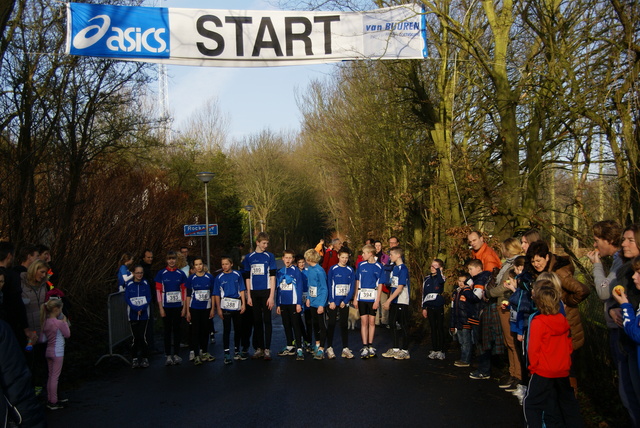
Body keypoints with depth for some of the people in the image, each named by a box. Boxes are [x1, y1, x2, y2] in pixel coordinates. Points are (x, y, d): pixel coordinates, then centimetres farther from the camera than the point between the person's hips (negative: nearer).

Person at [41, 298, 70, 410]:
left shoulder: (46, 322, 3)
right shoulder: (59, 323, -18)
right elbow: (67, 334, -6)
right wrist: (65, 322, 2)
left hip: (49, 351, 8)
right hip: (57, 352, -7)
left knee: (51, 376, 15)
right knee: (55, 377, -2)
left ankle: (50, 400, 21)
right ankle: (53, 402, 3)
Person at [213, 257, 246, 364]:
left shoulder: (237, 275, 4)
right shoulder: (219, 277, 1)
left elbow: (242, 290, 6)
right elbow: (217, 295, 2)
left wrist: (243, 304, -1)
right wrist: (218, 309, -3)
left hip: (237, 306, 2)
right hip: (225, 306, -2)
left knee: (238, 329, 10)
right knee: (226, 330, -1)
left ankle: (237, 350, 23)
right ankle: (227, 354, 3)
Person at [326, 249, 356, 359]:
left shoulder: (350, 270, 4)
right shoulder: (333, 269, -3)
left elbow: (352, 287, 3)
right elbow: (329, 286, -5)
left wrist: (345, 301, -6)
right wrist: (331, 301, -11)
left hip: (345, 302, 2)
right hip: (333, 302, -2)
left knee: (344, 325, 6)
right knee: (331, 324, 1)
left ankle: (345, 349, 10)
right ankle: (329, 348, 7)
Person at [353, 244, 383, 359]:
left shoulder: (378, 267, 0)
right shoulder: (361, 265, 5)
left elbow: (379, 285, 0)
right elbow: (357, 283, 9)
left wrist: (377, 300, -7)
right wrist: (355, 298, 4)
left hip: (373, 298, -1)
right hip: (362, 297, 1)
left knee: (372, 321, 5)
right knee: (364, 321, 0)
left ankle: (370, 346, 14)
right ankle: (364, 347, 2)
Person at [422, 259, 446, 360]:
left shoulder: (440, 277, -3)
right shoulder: (427, 279, 9)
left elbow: (441, 280, -31)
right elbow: (424, 293, 13)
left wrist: (438, 270, -22)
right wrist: (424, 308, 10)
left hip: (439, 307, -4)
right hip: (430, 307, 4)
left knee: (440, 329, 2)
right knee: (433, 329, 9)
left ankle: (441, 350, 8)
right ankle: (434, 350, 15)